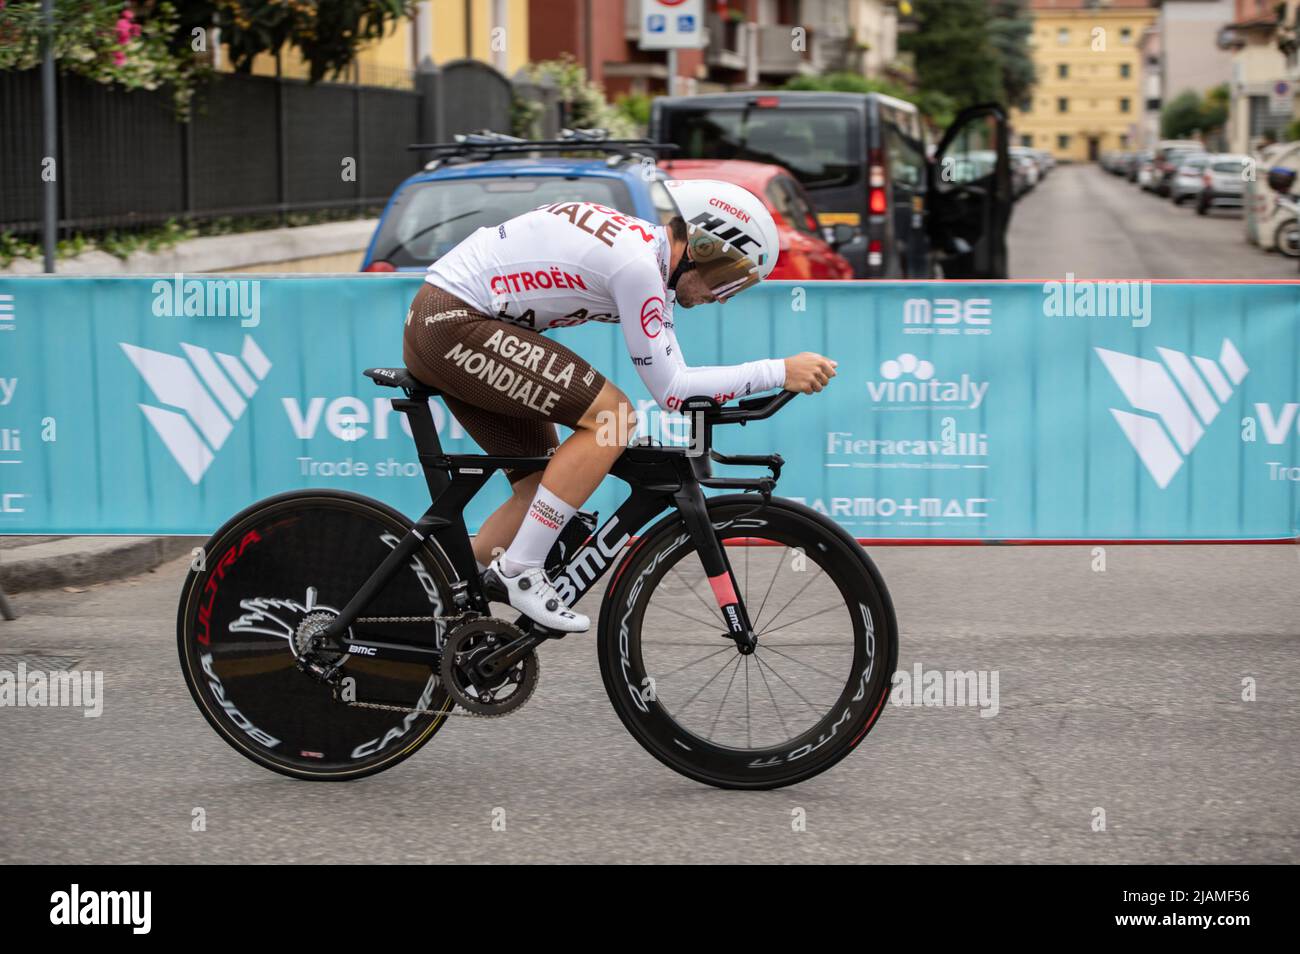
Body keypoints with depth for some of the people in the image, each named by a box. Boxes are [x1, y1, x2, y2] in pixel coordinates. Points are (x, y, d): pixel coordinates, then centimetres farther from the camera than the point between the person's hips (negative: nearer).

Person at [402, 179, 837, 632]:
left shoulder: (639, 237, 12)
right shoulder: (638, 265, -18)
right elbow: (670, 390, -14)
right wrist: (780, 371, -14)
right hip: (454, 325, -10)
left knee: (541, 488, 11)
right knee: (611, 417, -16)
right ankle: (520, 572, -11)